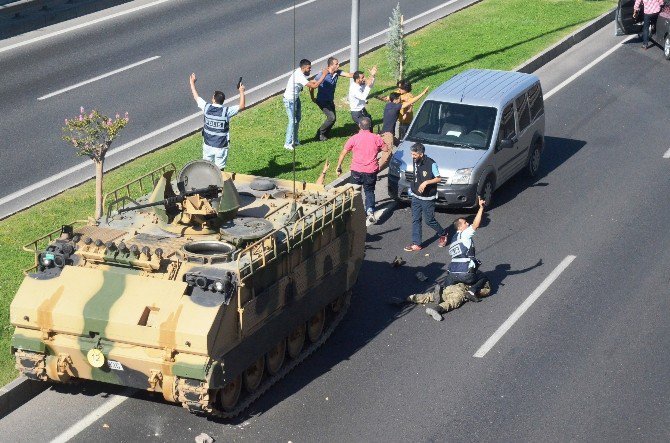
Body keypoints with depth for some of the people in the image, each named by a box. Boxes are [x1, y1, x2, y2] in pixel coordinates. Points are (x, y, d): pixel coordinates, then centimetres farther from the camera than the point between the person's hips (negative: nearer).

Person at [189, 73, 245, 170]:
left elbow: (196, 97, 5)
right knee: (219, 169, 6)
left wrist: (192, 82, 19)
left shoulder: (207, 108, -11)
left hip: (208, 145, 3)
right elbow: (241, 106, -6)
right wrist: (241, 92, 5)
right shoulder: (226, 111, -19)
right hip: (221, 146, -3)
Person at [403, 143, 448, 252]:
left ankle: (443, 234, 27)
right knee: (415, 220, 5)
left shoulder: (431, 164, -19)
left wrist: (426, 182, -27)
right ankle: (416, 244, 10)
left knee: (429, 220, 2)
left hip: (428, 198, -6)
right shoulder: (415, 162, 1)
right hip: (416, 197, 6)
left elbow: (438, 178, -16)